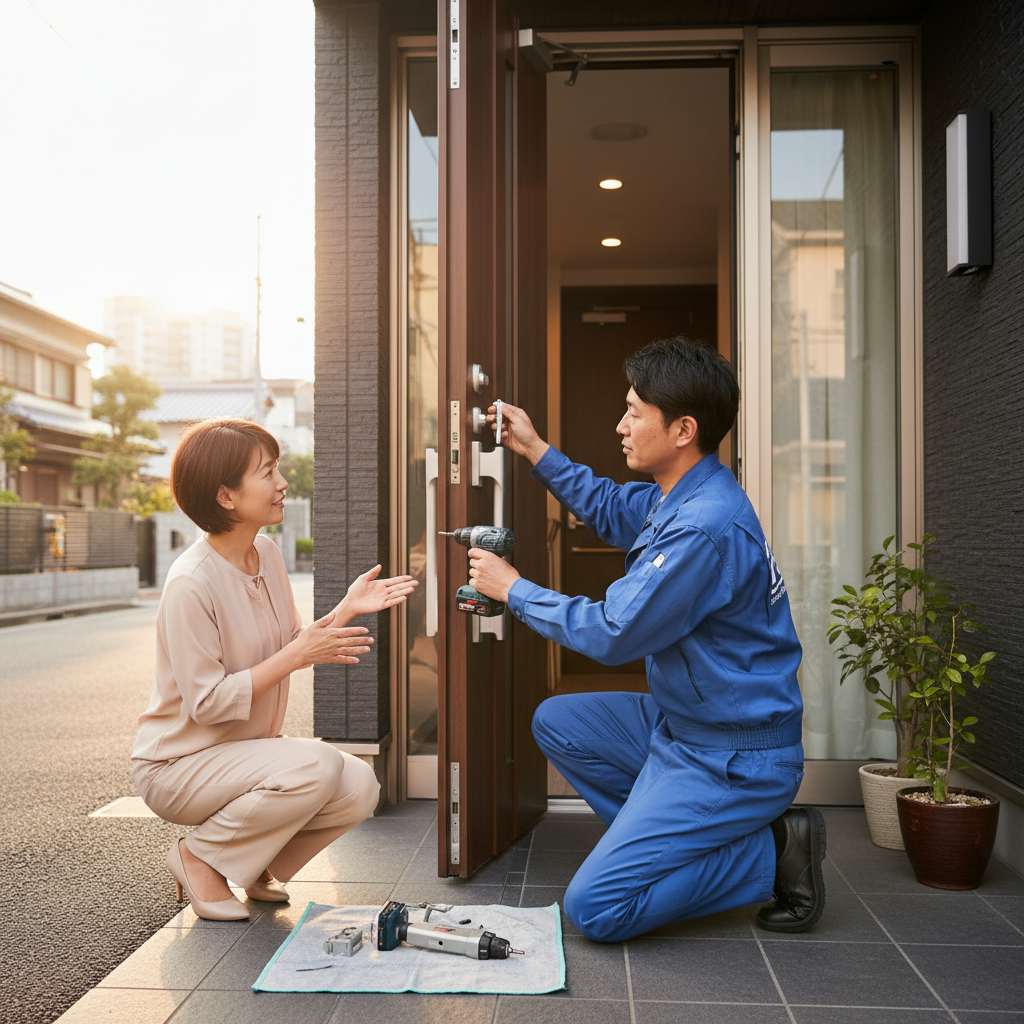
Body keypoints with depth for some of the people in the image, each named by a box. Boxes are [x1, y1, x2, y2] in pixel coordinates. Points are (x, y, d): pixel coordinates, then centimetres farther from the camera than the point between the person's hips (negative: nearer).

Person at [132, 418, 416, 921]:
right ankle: (200, 856, -5)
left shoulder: (267, 552, 0)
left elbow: (293, 647, 8)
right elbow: (206, 703, -24)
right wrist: (296, 655, -25)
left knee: (360, 787, -14)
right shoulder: (191, 583, -25)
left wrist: (346, 610, -7)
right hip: (177, 765, -7)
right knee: (317, 763, -31)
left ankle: (253, 864, 12)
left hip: (247, 749, 8)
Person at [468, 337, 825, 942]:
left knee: (593, 910, -12)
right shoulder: (680, 496, 4)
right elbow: (612, 512, 25)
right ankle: (664, 838, 13)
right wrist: (537, 452, 18)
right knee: (556, 722, 15)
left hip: (734, 759, -10)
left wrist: (513, 589, -9)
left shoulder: (706, 528, -28)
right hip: (683, 726, 10)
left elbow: (613, 635, -21)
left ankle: (773, 853, -1)